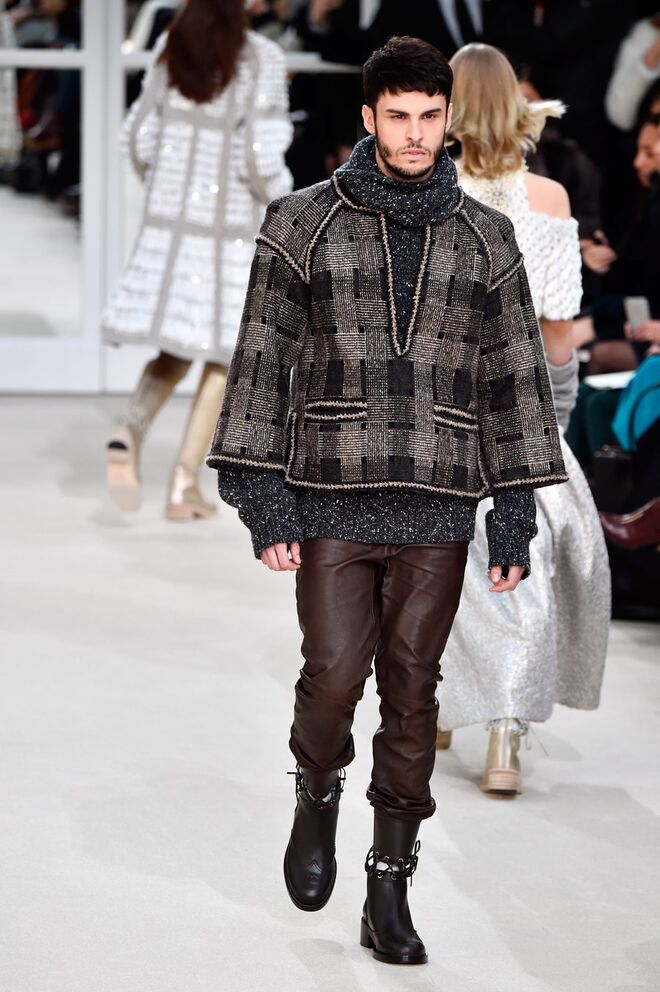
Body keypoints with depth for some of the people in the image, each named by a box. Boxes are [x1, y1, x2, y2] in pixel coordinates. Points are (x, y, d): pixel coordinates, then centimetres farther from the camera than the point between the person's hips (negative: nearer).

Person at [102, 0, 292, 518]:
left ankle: (130, 431, -12)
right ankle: (185, 483, 6)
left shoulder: (172, 46, 2)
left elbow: (141, 136, 5)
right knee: (223, 357, 10)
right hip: (233, 227, -4)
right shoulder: (262, 58, -13)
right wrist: (282, 201, 3)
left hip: (168, 222, 4)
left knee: (175, 353, 16)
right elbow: (262, 157, -17)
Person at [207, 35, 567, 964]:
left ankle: (390, 894, 10)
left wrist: (517, 516, 4)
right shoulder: (303, 225, 2)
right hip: (332, 501, -1)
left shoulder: (487, 241, 7)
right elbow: (262, 361, 2)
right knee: (335, 673, -9)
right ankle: (318, 797, 24)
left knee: (412, 690, 2)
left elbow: (514, 378, 9)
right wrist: (262, 498, -5)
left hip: (438, 509, 1)